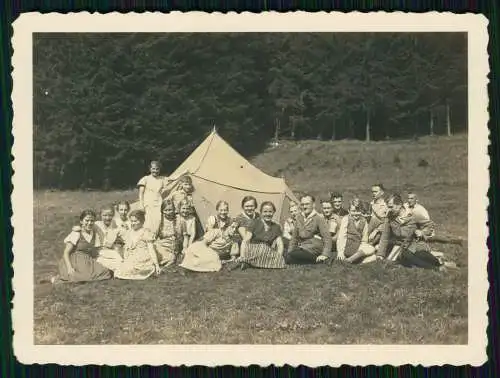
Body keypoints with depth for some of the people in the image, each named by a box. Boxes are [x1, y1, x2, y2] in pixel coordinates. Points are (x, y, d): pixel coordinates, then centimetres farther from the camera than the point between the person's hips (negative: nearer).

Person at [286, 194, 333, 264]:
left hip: (313, 251, -6)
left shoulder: (319, 218, -4)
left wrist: (325, 254, -22)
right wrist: (289, 251, 12)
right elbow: (294, 237, 22)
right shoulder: (299, 218, 15)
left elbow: (327, 237, -11)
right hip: (301, 248, 6)